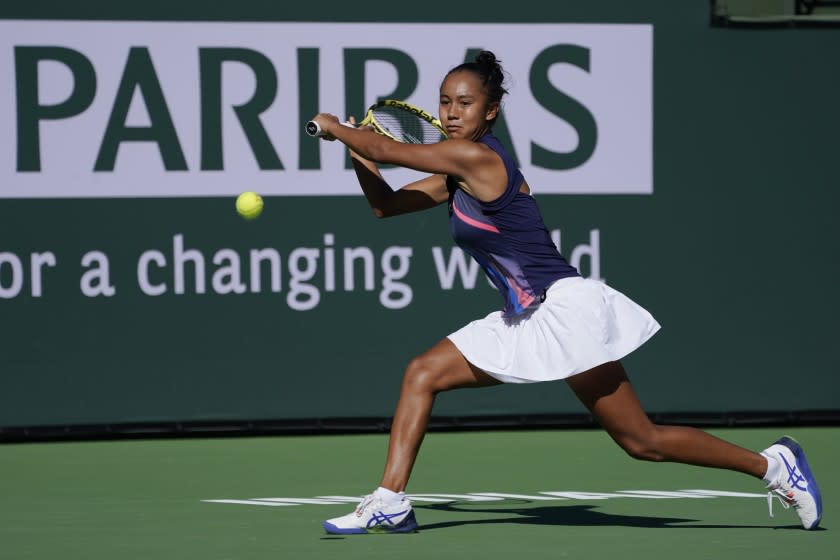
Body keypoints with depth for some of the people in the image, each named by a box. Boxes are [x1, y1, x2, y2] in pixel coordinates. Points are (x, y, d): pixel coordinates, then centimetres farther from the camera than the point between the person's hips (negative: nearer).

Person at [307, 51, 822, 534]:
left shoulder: (476, 157, -15)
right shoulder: (458, 175, 13)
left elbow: (385, 149, -12)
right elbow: (386, 204, 18)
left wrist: (335, 127, 6)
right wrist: (354, 149, 6)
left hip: (565, 308, -9)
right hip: (527, 322, 9)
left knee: (642, 440, -6)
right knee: (423, 374, 3)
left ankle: (772, 464, 5)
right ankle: (391, 502, 2)